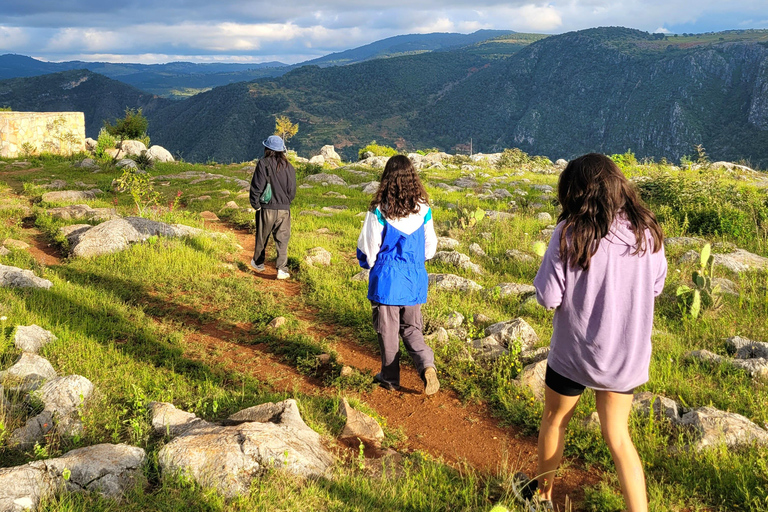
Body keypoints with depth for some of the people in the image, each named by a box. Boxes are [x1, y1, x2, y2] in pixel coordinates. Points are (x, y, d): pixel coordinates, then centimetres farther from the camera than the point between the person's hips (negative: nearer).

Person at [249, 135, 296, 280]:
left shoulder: (263, 164, -10)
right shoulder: (289, 166, 1)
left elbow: (257, 186, -11)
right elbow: (292, 190, 6)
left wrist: (255, 204, 0)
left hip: (267, 208, -2)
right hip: (284, 209, 2)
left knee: (262, 237, 16)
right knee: (282, 240, 5)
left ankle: (258, 263, 33)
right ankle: (282, 269, -3)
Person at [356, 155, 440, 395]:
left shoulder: (379, 211, -14)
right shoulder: (423, 209, -3)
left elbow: (368, 249, -7)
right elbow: (430, 247, 7)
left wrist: (370, 264, 15)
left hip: (386, 279, -3)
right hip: (415, 280, 3)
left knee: (388, 331, 11)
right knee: (412, 330, 16)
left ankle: (390, 378, 23)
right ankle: (427, 365, -6)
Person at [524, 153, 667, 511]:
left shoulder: (570, 233, -18)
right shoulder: (648, 231, -7)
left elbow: (548, 297, -17)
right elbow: (655, 286, 7)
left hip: (576, 354, -3)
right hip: (629, 356, 3)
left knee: (554, 420, 22)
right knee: (617, 435, 19)